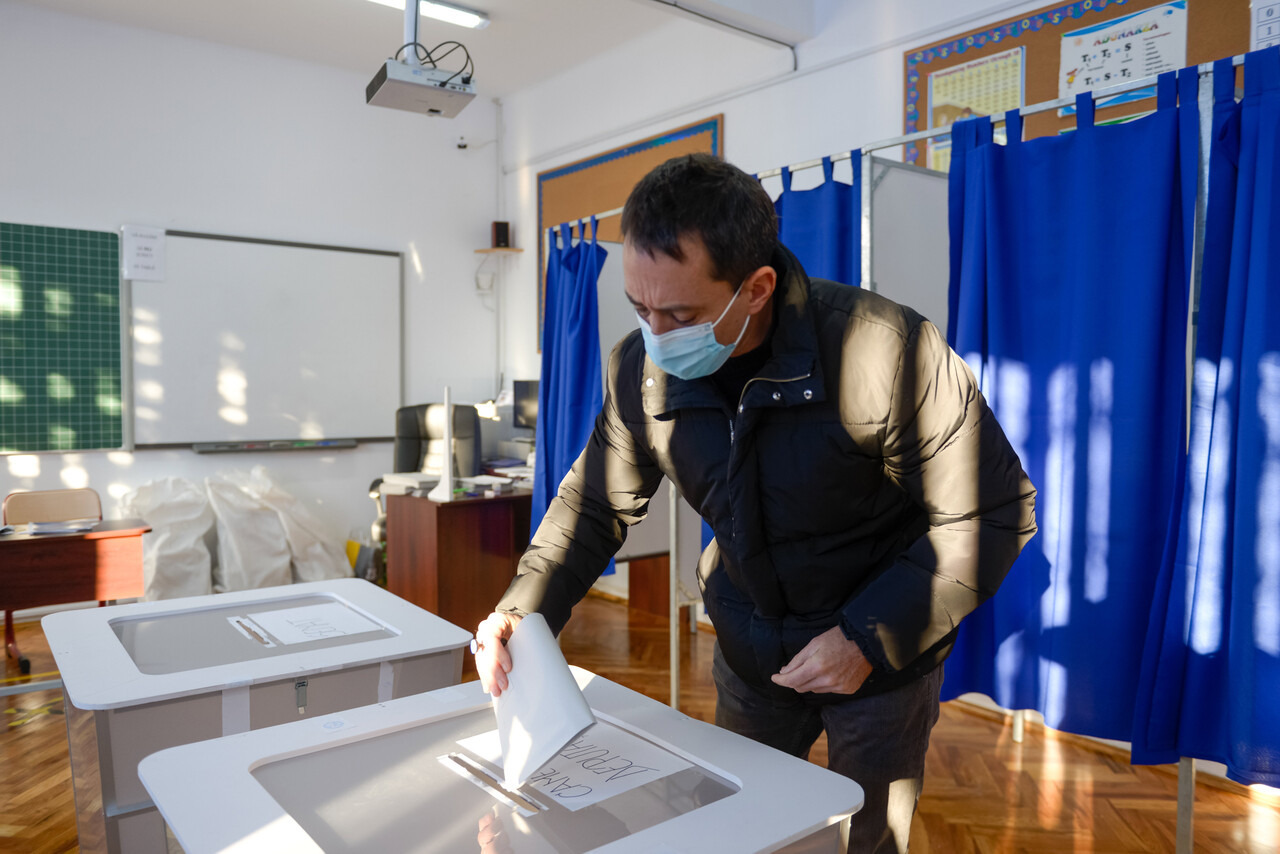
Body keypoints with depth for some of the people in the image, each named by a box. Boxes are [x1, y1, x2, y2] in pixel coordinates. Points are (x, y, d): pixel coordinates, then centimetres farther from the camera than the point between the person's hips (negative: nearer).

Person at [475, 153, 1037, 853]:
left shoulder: (888, 353, -30)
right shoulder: (640, 370, -15)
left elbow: (992, 514, -21)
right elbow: (595, 504, -2)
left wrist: (870, 638, -25)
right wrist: (523, 610, -17)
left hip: (881, 651, -3)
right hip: (749, 652, 4)